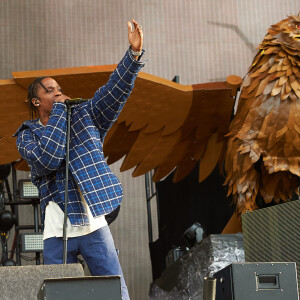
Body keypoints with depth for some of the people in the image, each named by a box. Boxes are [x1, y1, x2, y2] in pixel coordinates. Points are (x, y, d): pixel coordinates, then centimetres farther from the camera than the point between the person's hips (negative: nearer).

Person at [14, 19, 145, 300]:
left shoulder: (83, 115, 11)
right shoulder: (26, 135, 5)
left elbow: (115, 90, -1)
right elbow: (48, 160, -16)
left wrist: (134, 53, -17)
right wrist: (59, 111, -8)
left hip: (94, 224, 2)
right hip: (57, 230, -1)